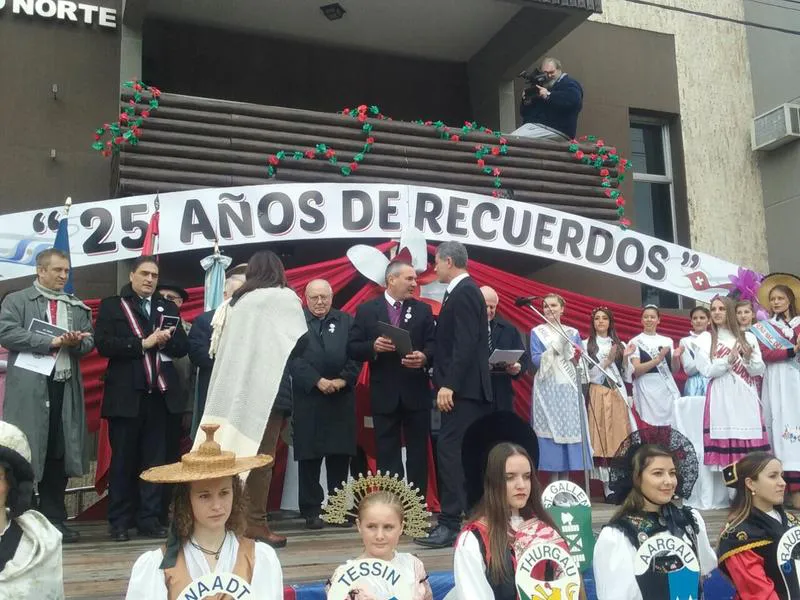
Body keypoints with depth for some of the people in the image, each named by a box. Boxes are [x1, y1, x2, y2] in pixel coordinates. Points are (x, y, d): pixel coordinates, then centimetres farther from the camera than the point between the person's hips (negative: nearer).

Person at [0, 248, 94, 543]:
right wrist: (52, 341, -16)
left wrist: (76, 342, -10)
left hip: (66, 388, 5)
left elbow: (89, 341, 14)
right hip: (29, 388, -4)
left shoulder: (77, 306, 18)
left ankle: (53, 519, 17)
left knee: (59, 454, 8)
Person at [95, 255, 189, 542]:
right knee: (123, 459, 4)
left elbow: (182, 346, 9)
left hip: (160, 394, 3)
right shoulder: (111, 306, 5)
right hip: (125, 395, -3)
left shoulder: (169, 308, 16)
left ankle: (149, 518, 12)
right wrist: (143, 343, -14)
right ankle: (120, 521, 12)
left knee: (155, 459, 5)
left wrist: (163, 341, -11)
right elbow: (104, 344, -8)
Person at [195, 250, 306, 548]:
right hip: (268, 386, -5)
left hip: (237, 386, 5)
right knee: (261, 456, -4)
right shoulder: (284, 297, 2)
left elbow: (221, 347, 14)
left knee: (236, 454, 7)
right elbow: (299, 342, 1)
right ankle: (256, 523, -3)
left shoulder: (236, 301, 15)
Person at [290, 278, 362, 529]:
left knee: (340, 456, 6)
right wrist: (318, 381, -15)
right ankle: (311, 511, 12)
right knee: (309, 457, 3)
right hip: (308, 399, -2)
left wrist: (343, 379, -11)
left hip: (341, 399, 2)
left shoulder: (347, 321, 9)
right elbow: (294, 358, -7)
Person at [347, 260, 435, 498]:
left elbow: (433, 345, 0)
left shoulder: (423, 309, 7)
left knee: (418, 453, 7)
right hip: (384, 393, -1)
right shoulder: (366, 310, 3)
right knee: (387, 455, 6)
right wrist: (373, 347, -19)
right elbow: (352, 348, 0)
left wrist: (424, 357, -22)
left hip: (416, 392, 1)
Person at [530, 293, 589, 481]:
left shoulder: (573, 333, 13)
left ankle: (565, 483, 6)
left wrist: (578, 356, -11)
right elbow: (536, 360, -5)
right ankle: (554, 484, -2)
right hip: (548, 387, -2)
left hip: (569, 387, 3)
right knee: (551, 430, -7)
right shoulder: (537, 332, 6)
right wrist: (555, 347, -19)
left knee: (569, 428, -1)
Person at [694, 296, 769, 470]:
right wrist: (730, 359, -15)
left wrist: (748, 359, -15)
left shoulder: (748, 337, 11)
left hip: (746, 397, 2)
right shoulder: (705, 339, 6)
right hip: (721, 399, -2)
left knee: (750, 443, -2)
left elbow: (759, 370, 4)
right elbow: (707, 371, -4)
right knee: (723, 441, -8)